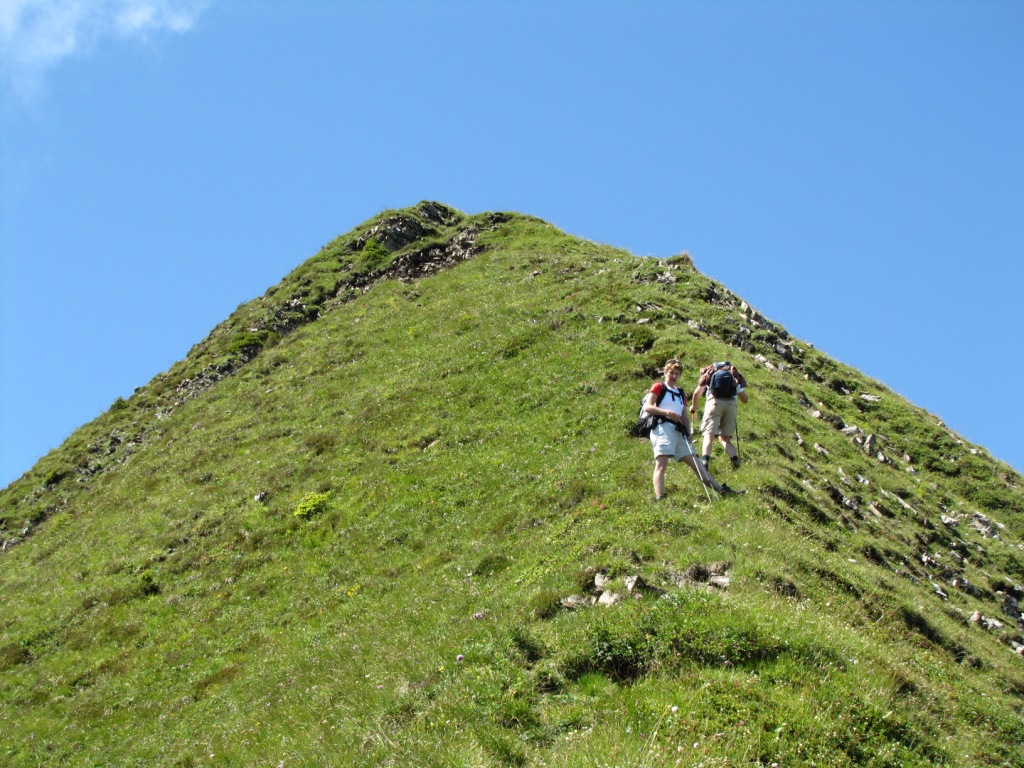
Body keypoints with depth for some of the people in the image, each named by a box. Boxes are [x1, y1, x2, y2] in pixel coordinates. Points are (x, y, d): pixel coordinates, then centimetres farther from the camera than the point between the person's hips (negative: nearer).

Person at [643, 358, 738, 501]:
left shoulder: (681, 393, 27)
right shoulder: (658, 387, 8)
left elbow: (684, 417, 21)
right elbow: (647, 407, -5)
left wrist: (688, 433, 3)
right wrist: (667, 412, -19)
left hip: (679, 431, 7)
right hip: (662, 428, -7)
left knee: (695, 462, 7)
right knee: (661, 464, -20)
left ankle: (720, 489, 6)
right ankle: (659, 498, -33)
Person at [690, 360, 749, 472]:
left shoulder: (709, 371, 20)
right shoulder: (735, 374, 23)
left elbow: (697, 392, 15)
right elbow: (744, 399, 23)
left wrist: (693, 406, 32)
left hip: (714, 402, -2)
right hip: (731, 404, 2)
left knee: (709, 435, -10)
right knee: (724, 438, 11)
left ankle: (704, 462, -31)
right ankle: (735, 459, -12)